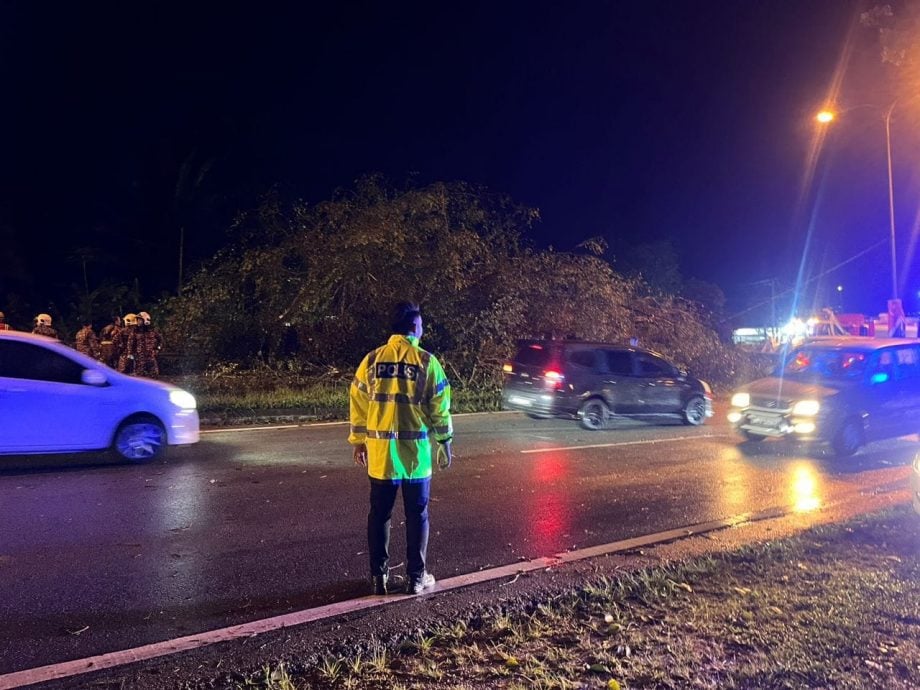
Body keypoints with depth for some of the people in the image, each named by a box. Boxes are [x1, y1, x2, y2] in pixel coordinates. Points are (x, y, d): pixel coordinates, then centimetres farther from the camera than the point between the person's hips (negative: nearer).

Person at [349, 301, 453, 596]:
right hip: (416, 452, -2)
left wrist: (358, 441, 15)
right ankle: (416, 577, 17)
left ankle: (378, 576, 20)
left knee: (379, 514, 13)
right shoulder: (426, 361, -6)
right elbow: (440, 408, -4)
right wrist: (444, 443, 8)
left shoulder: (372, 359, 1)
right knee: (417, 515, 10)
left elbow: (358, 403, 5)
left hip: (380, 451, 2)